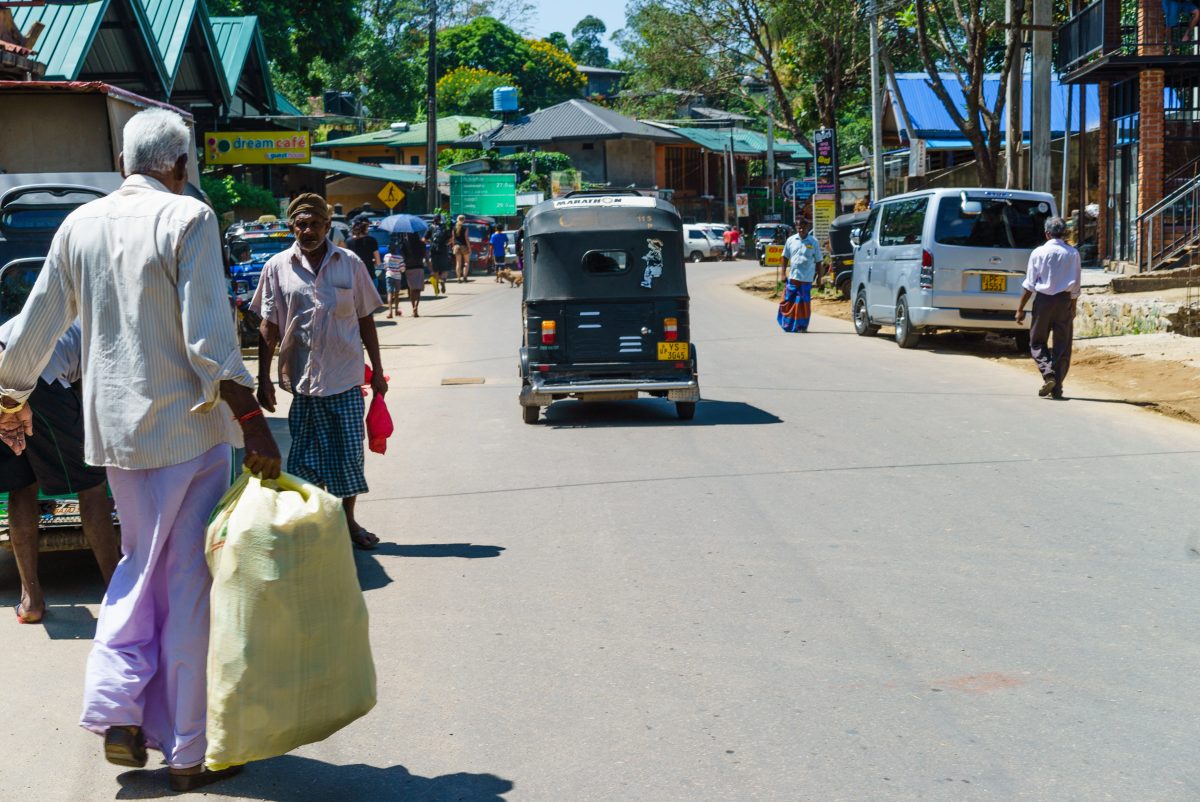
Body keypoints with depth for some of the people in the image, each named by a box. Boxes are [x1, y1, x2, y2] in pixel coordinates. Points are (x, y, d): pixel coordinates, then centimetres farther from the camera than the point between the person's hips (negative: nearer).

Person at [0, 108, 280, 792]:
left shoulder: (80, 225, 6)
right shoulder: (188, 217, -10)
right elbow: (208, 333, -17)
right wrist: (251, 420, -16)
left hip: (115, 427, 5)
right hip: (188, 427, -5)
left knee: (139, 567, 22)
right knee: (190, 581, 3)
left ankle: (117, 712, 9)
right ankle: (189, 754, 9)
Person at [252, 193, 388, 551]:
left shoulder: (350, 264, 2)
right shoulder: (277, 267, 0)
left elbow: (366, 320, 8)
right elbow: (268, 327, 3)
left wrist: (377, 371, 8)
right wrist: (264, 378, -2)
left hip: (346, 377, 1)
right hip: (301, 378, -1)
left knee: (349, 452, 6)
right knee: (307, 455, 5)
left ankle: (348, 521, 22)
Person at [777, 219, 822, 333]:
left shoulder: (813, 242, 0)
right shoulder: (791, 240, 4)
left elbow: (818, 260, 4)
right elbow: (785, 257, 12)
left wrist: (818, 277, 3)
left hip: (807, 278, -2)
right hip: (793, 276, 2)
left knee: (803, 302, -1)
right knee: (789, 300, 4)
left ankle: (802, 326, 7)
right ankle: (787, 324, 18)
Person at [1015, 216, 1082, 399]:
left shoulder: (1039, 252, -4)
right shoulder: (1073, 254, 1)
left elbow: (1029, 284, -4)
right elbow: (1076, 285, 4)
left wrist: (1020, 308, 1)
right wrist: (1073, 308, 16)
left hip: (1043, 299, -2)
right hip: (1065, 301, 2)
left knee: (1037, 342, 11)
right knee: (1062, 346, 7)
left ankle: (1048, 374, -11)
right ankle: (1057, 387, 7)